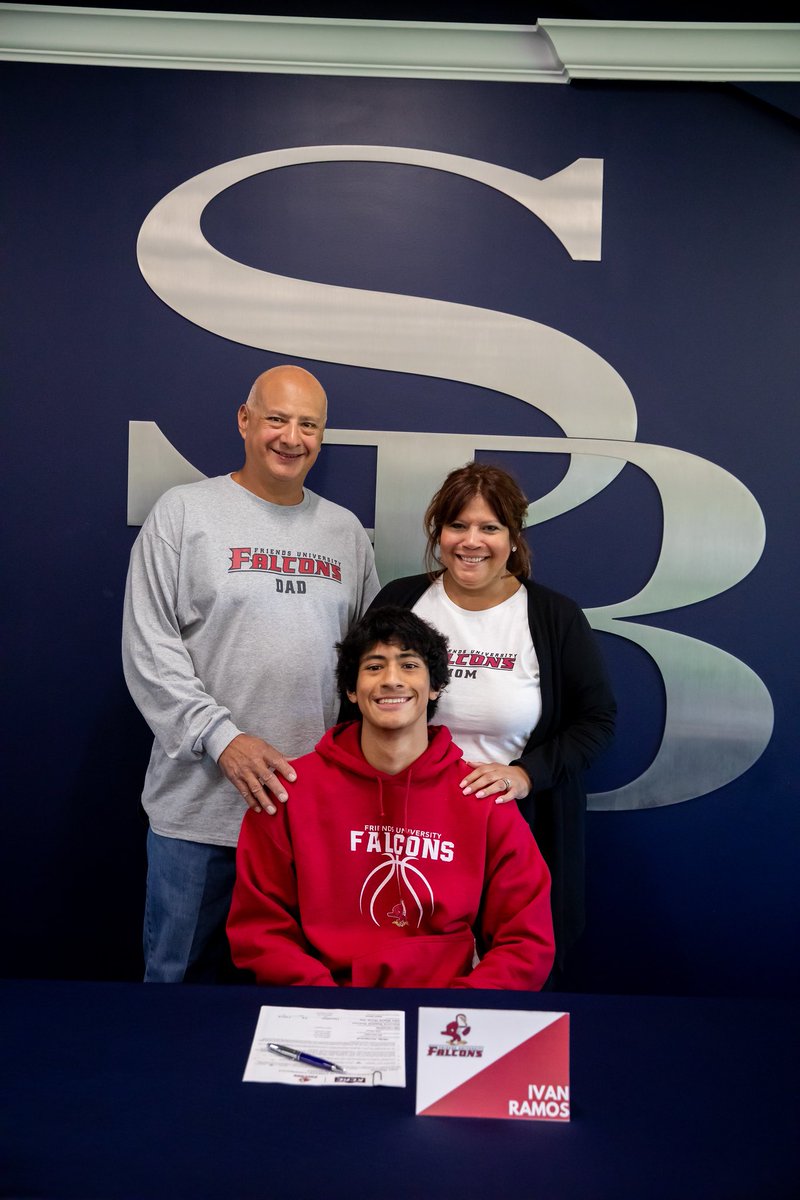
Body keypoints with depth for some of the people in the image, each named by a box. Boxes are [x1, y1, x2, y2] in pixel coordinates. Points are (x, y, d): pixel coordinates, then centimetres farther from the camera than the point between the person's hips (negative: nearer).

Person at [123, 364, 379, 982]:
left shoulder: (346, 530, 11)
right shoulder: (184, 510, 0)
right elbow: (149, 650, -6)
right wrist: (222, 738, -15)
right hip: (199, 807, -3)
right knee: (182, 977, 10)